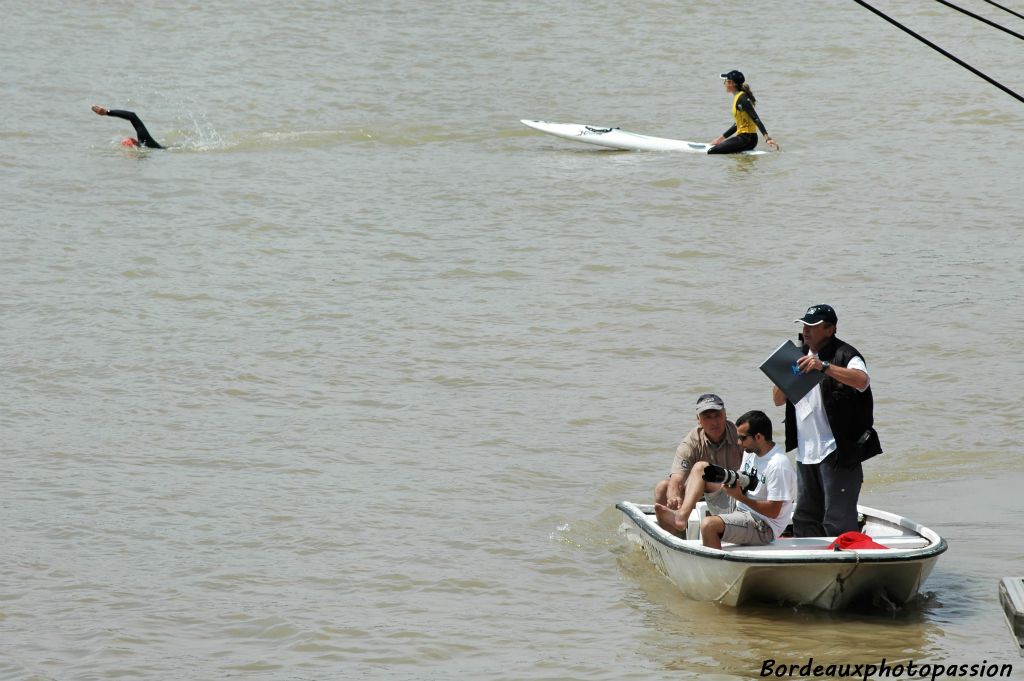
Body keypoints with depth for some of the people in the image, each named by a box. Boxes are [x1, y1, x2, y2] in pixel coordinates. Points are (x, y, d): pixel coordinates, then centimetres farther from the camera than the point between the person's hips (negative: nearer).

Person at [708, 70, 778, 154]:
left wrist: (766, 137, -30)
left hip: (747, 138, -10)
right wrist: (722, 137, 29)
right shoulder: (737, 97, 16)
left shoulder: (742, 98, -14)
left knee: (711, 152, -19)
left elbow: (755, 118, -22)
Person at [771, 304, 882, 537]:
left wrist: (824, 367, -34)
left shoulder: (844, 355, -6)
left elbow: (862, 380, -28)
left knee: (838, 521, -11)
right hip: (806, 453, 8)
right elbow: (778, 400, 18)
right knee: (805, 520, 13)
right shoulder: (800, 356, 17)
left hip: (836, 451, -8)